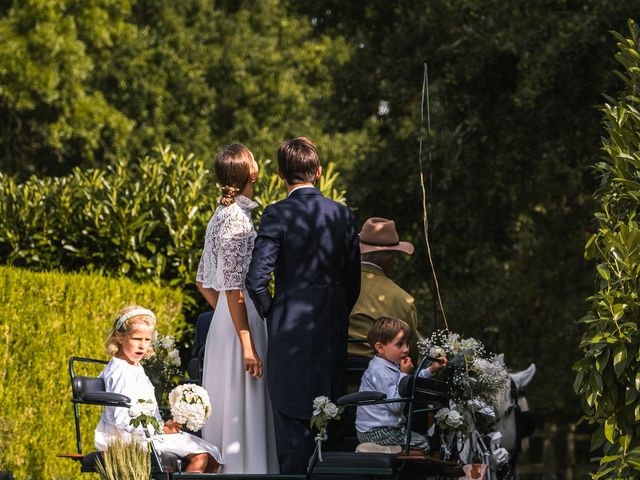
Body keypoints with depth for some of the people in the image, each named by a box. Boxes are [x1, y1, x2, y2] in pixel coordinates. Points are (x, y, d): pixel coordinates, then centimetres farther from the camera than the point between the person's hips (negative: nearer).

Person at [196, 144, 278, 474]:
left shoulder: (219, 216, 12)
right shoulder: (238, 218, -15)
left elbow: (204, 281, 18)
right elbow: (234, 289, -18)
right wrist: (248, 345, -19)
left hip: (224, 320, 9)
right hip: (242, 322, -9)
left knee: (228, 410, 12)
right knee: (241, 412, -6)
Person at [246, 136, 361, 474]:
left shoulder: (277, 214, -10)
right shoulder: (343, 215, 3)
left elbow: (257, 280, -15)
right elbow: (353, 282, 8)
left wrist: (269, 313, 3)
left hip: (292, 332, -4)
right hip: (333, 332, 4)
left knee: (293, 423, 0)